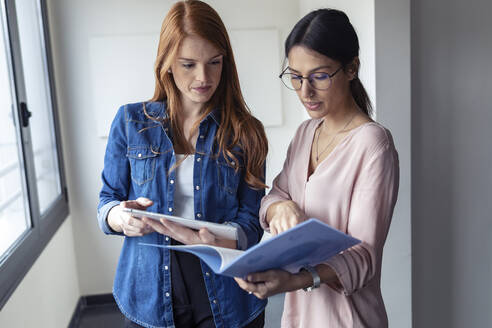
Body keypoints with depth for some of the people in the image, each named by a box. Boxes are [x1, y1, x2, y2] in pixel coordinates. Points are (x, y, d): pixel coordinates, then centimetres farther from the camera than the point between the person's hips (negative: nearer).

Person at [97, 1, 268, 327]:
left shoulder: (245, 132, -3)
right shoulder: (131, 121, -1)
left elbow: (251, 222, -6)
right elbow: (106, 203, 2)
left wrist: (216, 241, -28)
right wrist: (121, 217, -22)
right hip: (150, 297, 1)